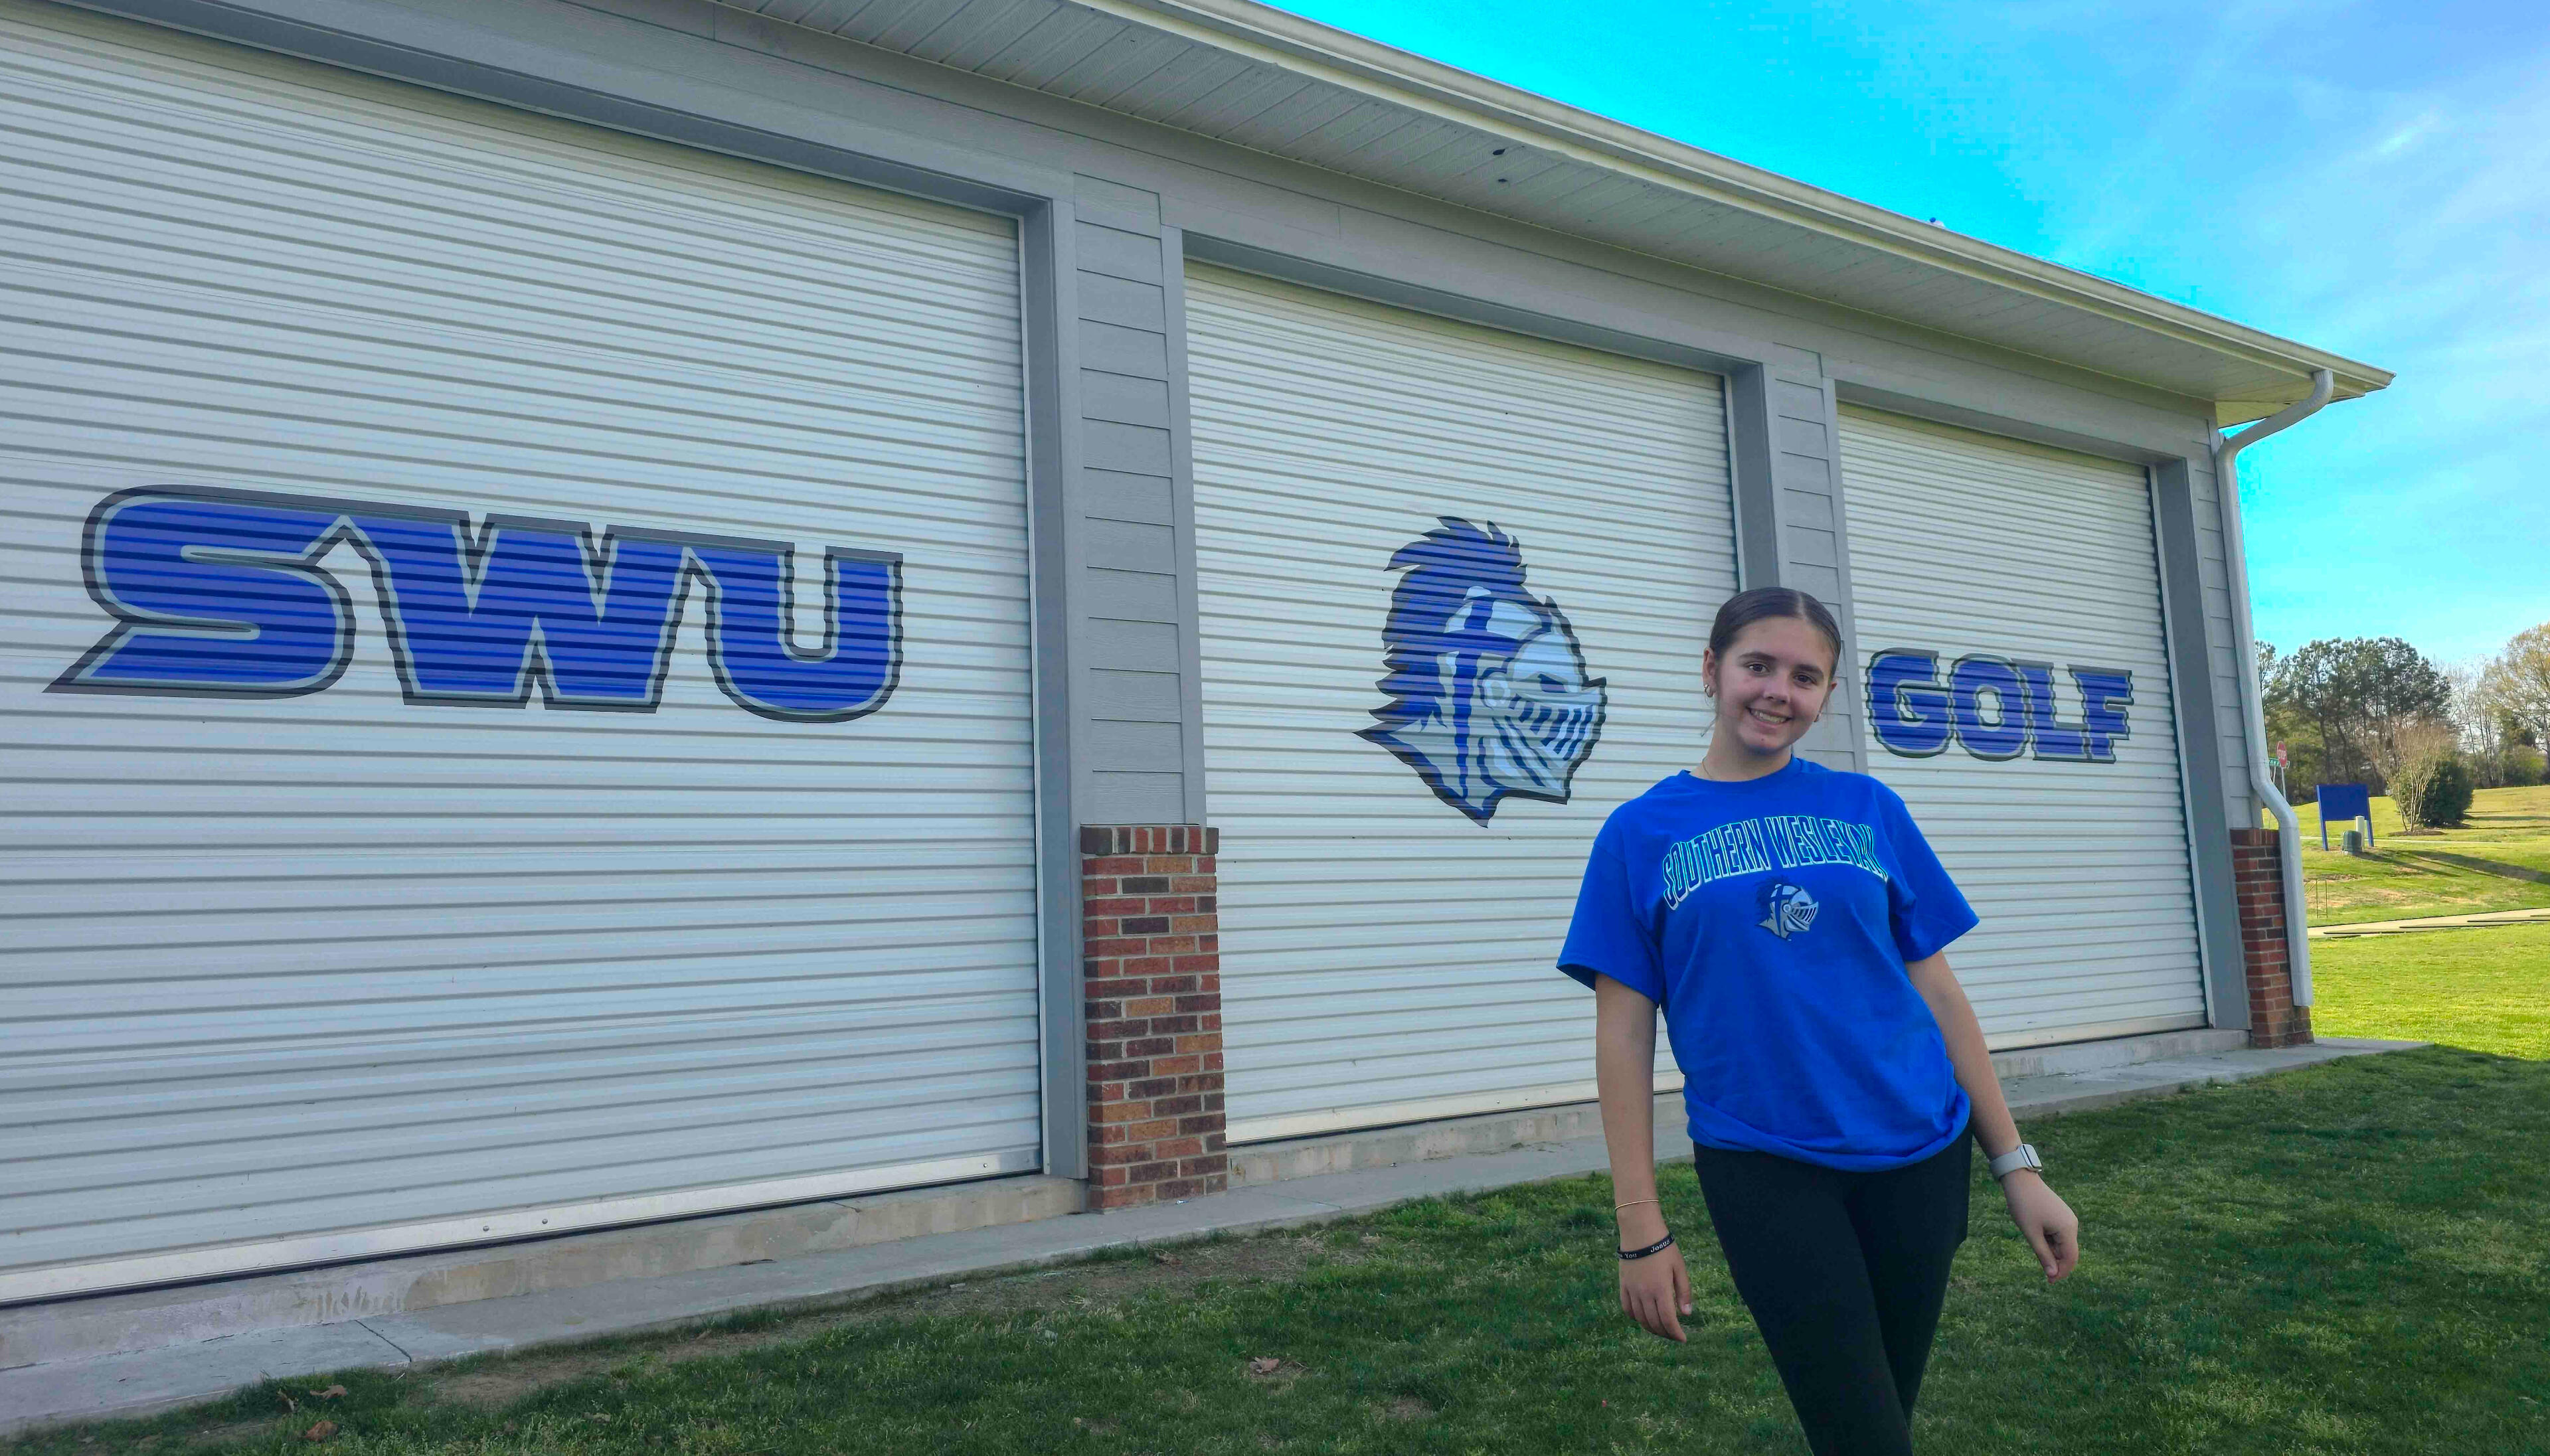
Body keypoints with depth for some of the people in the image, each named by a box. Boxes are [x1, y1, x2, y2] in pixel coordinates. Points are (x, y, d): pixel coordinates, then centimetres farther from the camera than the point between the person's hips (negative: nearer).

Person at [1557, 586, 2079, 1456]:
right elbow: (1625, 1033, -3)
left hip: (1917, 1155, 3)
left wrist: (2015, 1164, 5)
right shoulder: (1641, 835, -2)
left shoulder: (1868, 811, 4)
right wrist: (1642, 1227, -6)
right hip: (1765, 1175, -3)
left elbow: (1937, 991, 7)